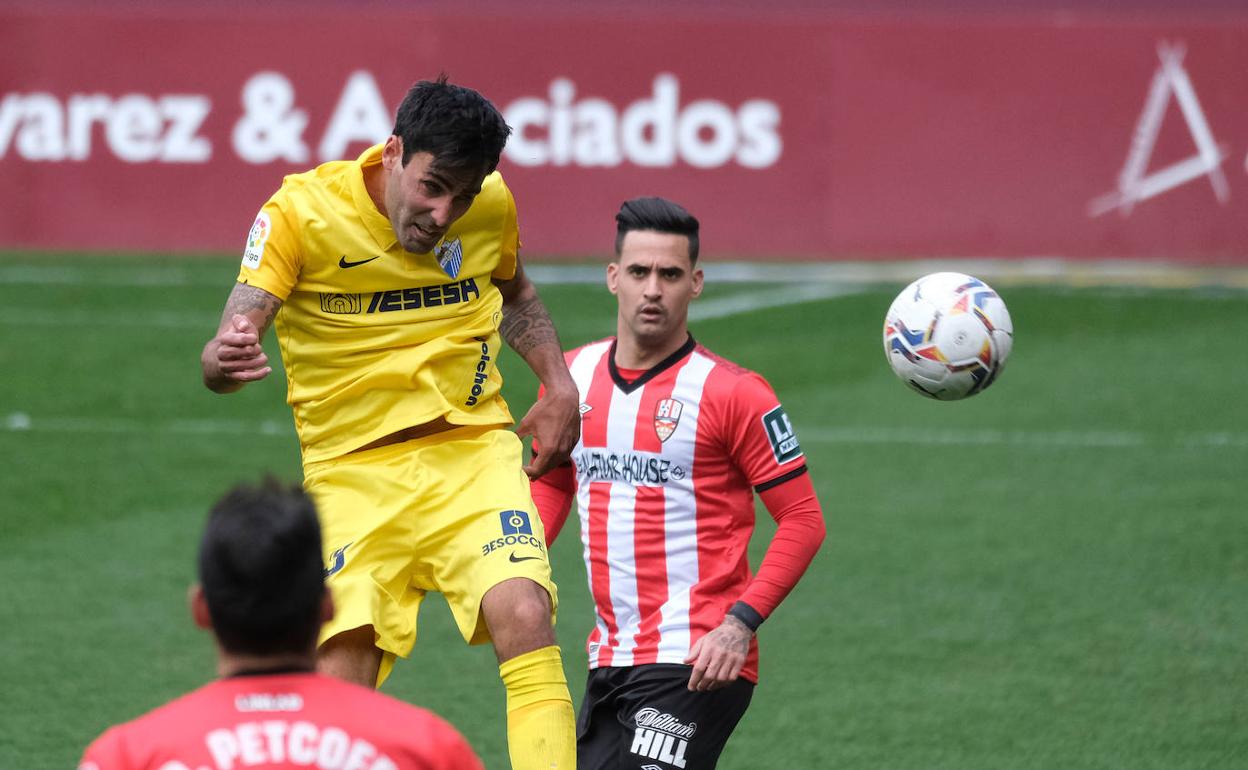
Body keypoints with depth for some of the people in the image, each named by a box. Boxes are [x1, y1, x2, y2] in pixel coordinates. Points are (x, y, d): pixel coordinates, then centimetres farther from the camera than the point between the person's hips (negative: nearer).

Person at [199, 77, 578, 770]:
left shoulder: (492, 206, 0)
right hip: (352, 471, -2)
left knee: (524, 616, -24)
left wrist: (559, 384, 9)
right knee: (338, 684, -11)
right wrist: (224, 359, -45)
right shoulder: (301, 212, -13)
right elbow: (236, 336, -21)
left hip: (473, 452, 2)